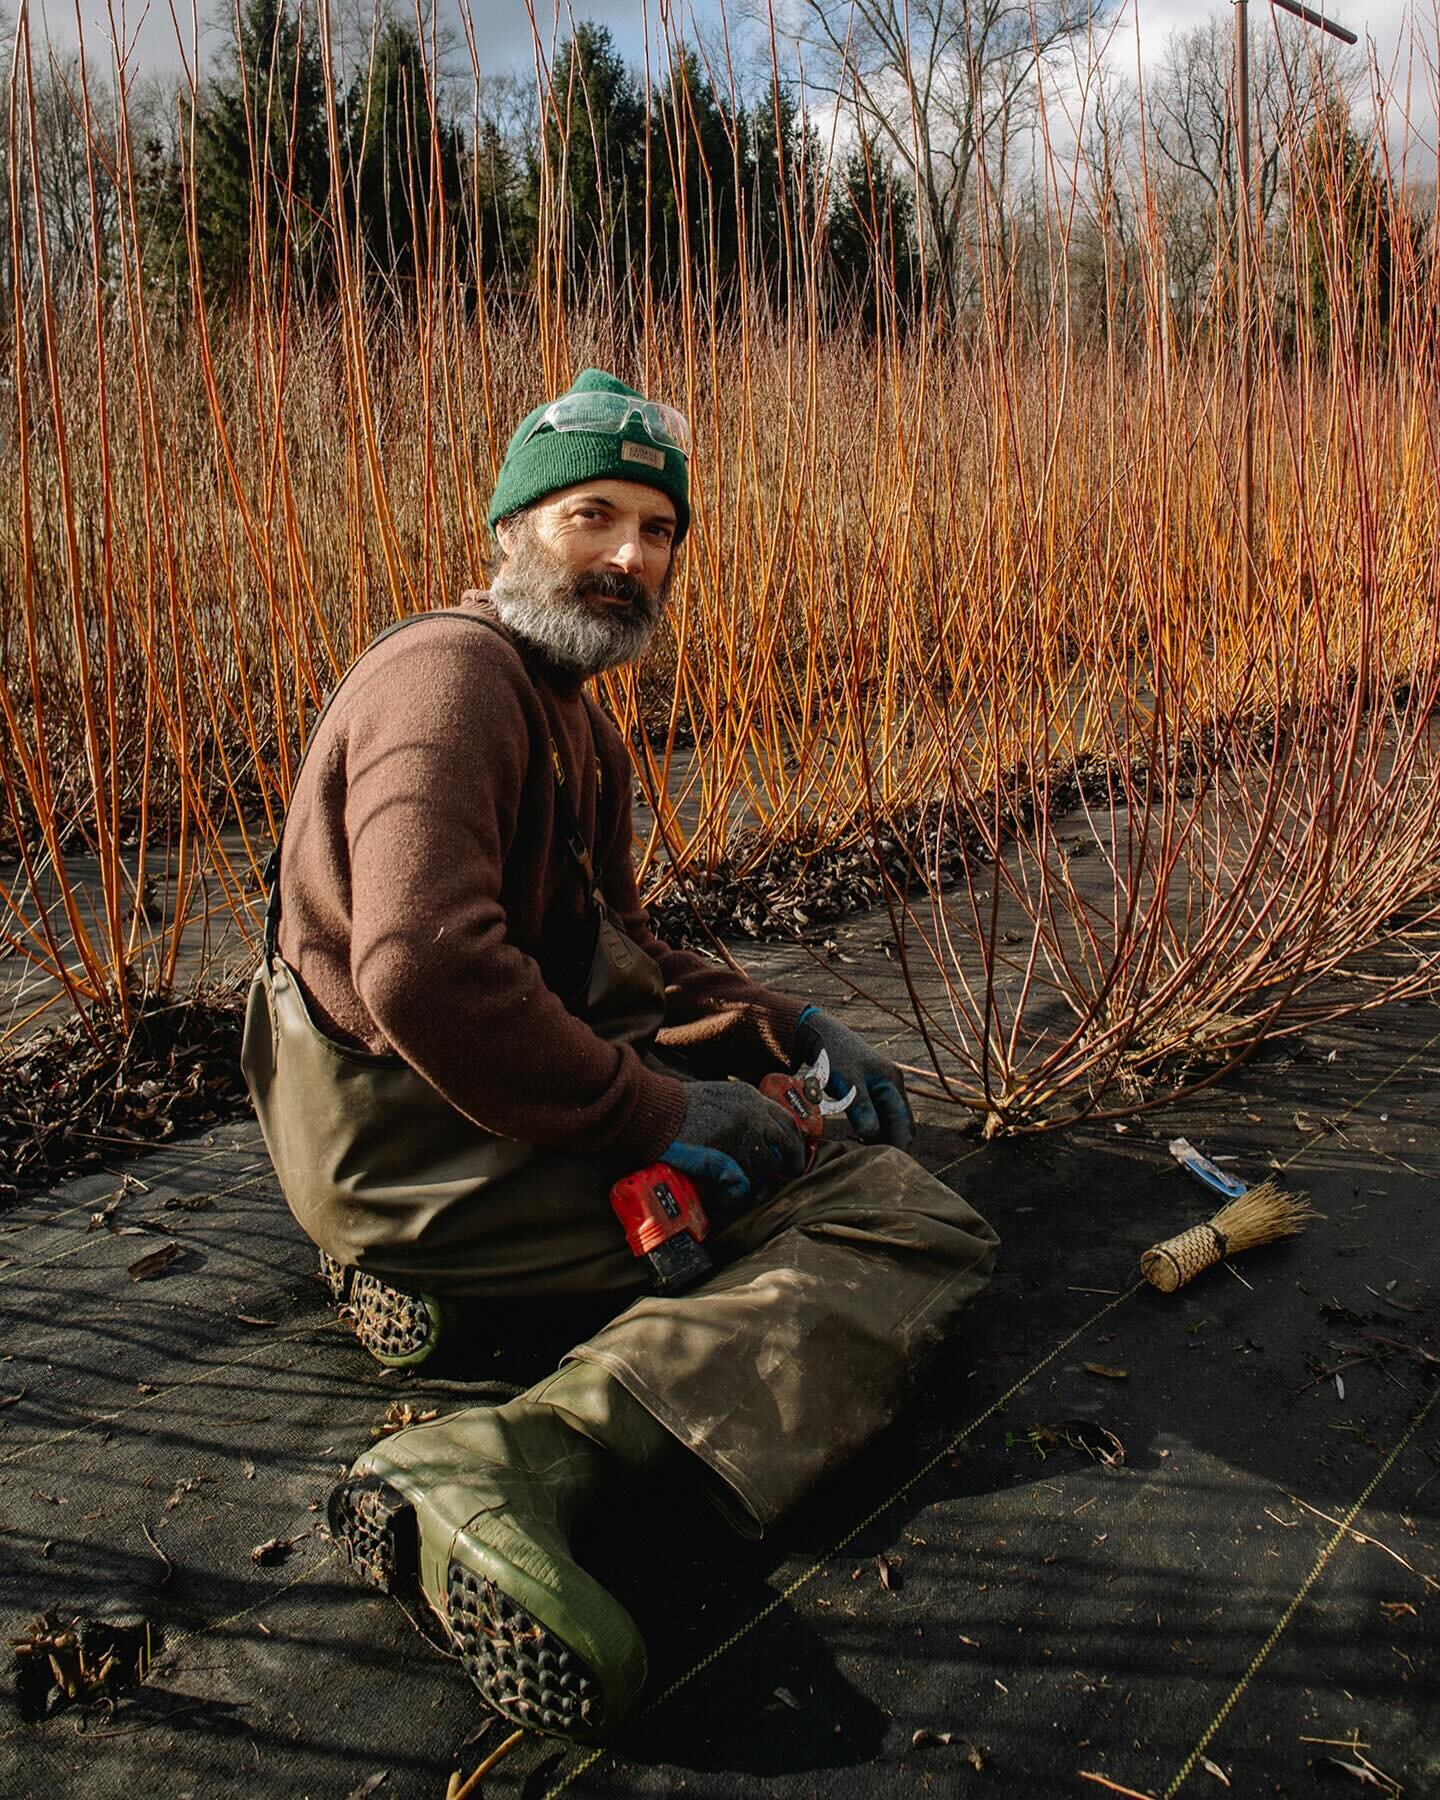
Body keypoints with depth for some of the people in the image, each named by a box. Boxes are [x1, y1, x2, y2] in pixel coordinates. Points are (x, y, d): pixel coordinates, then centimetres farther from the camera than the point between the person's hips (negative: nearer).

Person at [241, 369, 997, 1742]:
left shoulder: (572, 714, 18)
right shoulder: (451, 674, -15)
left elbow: (616, 949, 20)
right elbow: (423, 975, -29)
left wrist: (786, 1028, 8)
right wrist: (651, 1118, -22)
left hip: (502, 1089, 10)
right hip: (408, 1133, -10)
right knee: (915, 1225, -15)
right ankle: (502, 1470, -29)